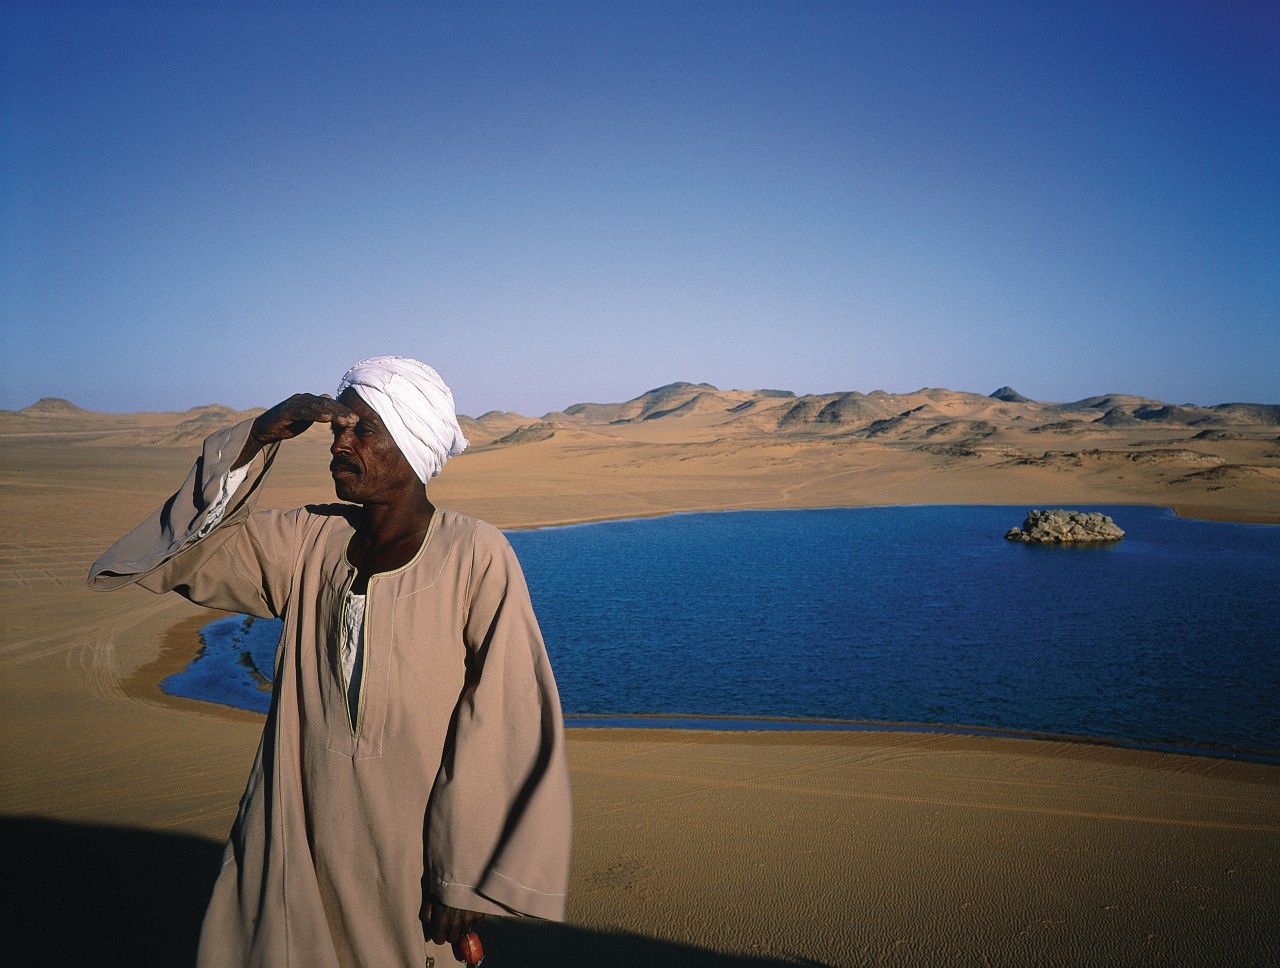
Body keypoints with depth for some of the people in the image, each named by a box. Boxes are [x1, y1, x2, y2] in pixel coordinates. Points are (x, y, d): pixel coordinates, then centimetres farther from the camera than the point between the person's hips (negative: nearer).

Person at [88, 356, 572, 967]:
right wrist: (255, 439, -14)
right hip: (298, 846, 5)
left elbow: (507, 724, -15)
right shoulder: (311, 542, 0)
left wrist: (467, 878, -11)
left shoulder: (476, 558, -16)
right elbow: (175, 551, -1)